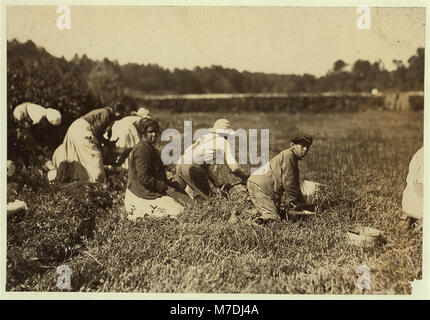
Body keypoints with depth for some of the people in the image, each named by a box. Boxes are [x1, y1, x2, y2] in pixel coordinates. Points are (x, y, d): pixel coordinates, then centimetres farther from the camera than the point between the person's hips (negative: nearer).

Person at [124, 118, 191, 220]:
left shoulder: (150, 148, 15)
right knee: (177, 211, -14)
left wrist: (169, 183, 9)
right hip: (145, 195, -11)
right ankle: (139, 211, -7)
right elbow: (144, 178, -24)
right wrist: (165, 187, -18)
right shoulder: (142, 150, -19)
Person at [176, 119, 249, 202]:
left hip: (180, 165, 7)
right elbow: (234, 167, 4)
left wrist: (213, 180, 40)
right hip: (193, 168, -7)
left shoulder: (204, 137, 28)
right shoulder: (224, 142, 8)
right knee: (207, 197, 3)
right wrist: (247, 177, 21)